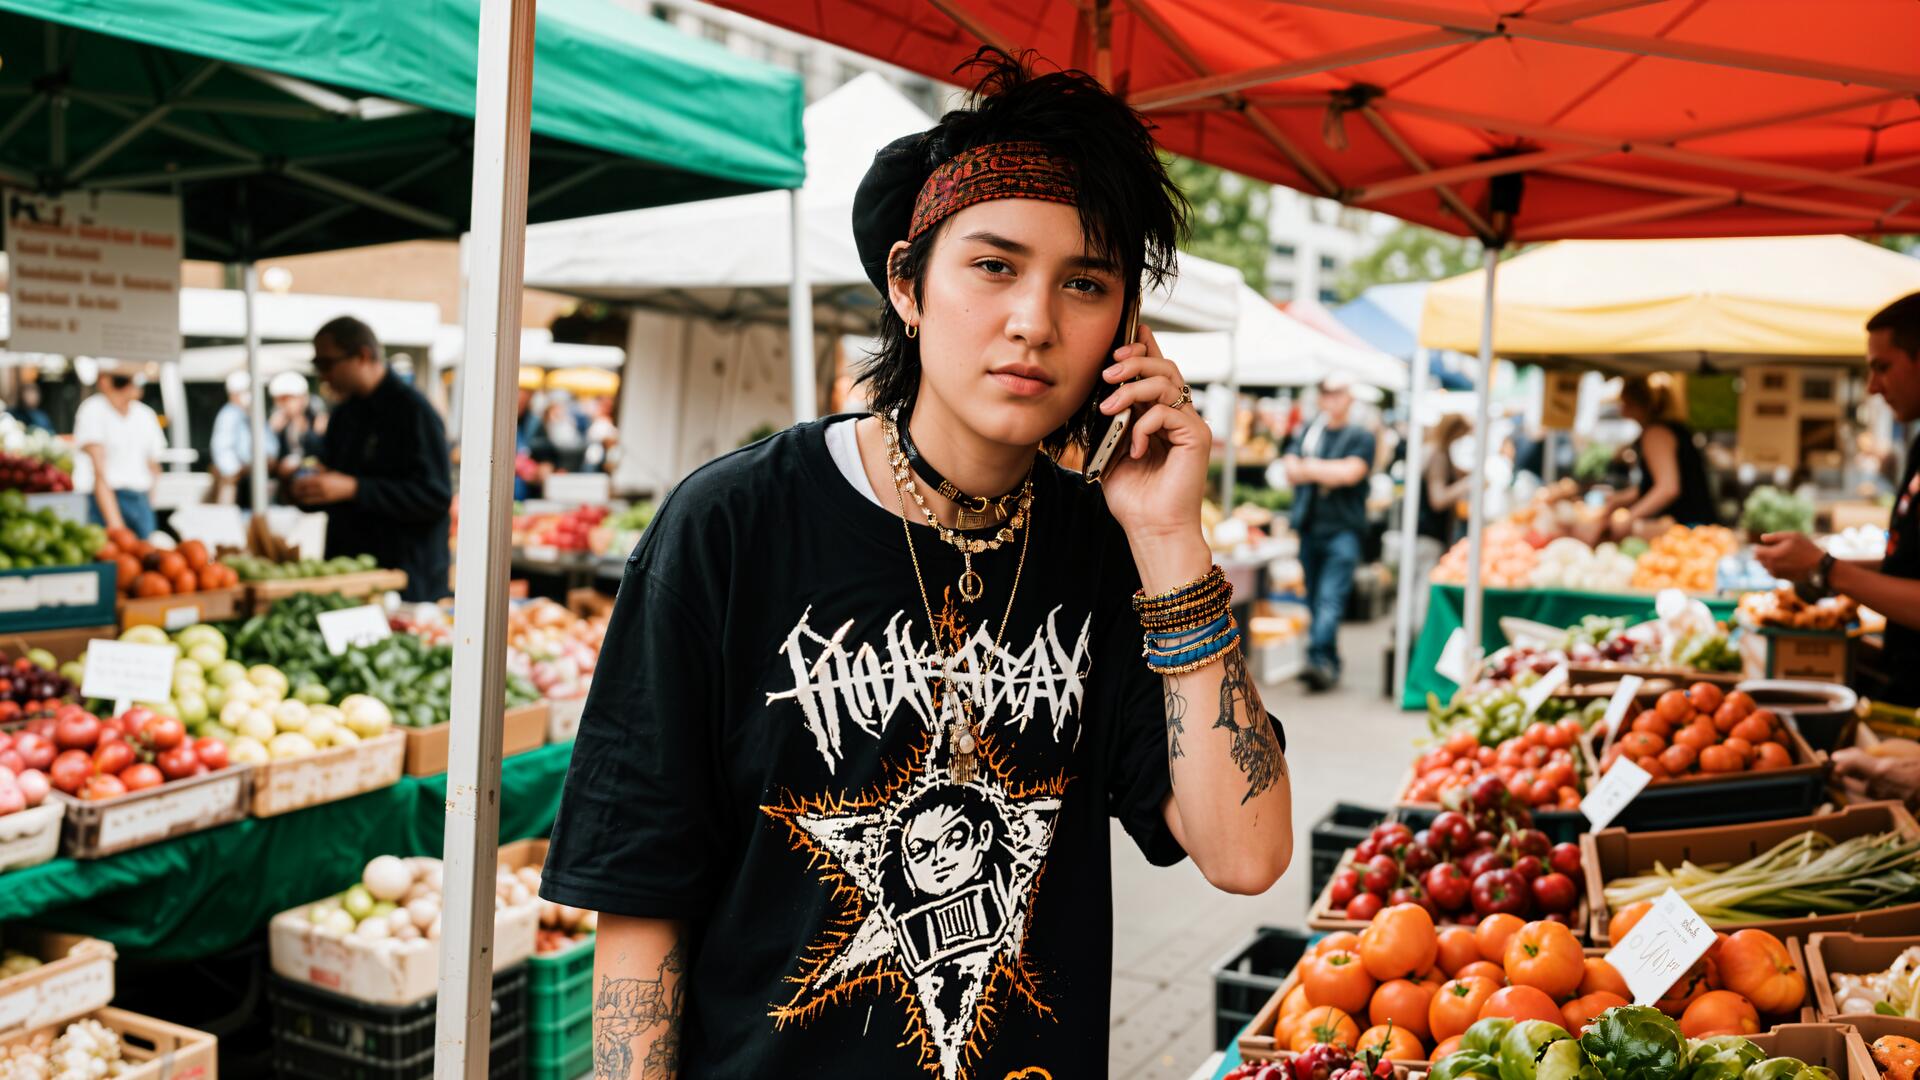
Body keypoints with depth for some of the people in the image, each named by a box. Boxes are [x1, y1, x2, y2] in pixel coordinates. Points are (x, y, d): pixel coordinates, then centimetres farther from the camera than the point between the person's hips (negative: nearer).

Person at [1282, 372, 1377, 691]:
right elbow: (1290, 469, 4)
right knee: (1314, 601, 7)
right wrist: (1331, 472, -9)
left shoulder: (1360, 436, 3)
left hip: (1343, 530, -5)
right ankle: (1331, 665, 15)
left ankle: (1318, 659, -26)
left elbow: (1351, 472, -12)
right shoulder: (1309, 431, 16)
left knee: (1330, 598, -17)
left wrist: (1311, 467, -3)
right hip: (1309, 527, 5)